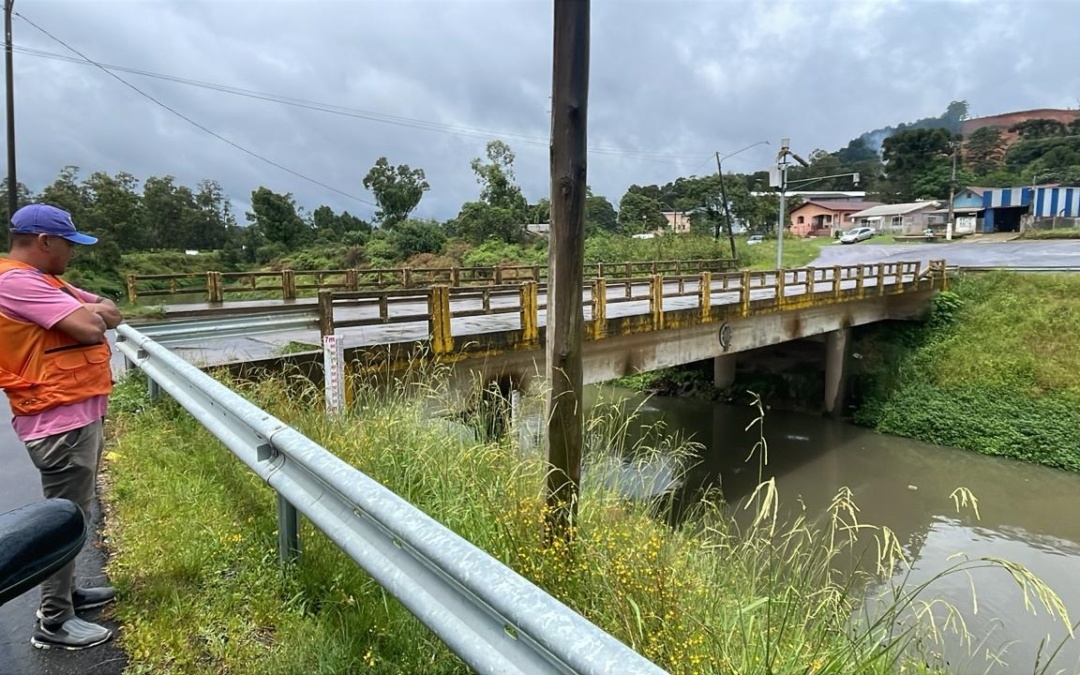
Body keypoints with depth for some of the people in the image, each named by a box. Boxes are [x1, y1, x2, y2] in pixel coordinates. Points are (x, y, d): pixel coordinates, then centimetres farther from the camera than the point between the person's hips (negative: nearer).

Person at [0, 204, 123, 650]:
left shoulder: (42, 281, 16)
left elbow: (111, 314, 11)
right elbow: (90, 326, -26)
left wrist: (84, 310, -9)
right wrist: (87, 311, -4)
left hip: (75, 414, 10)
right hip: (61, 421, -10)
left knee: (72, 513, 20)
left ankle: (64, 592, 35)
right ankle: (53, 623, 11)